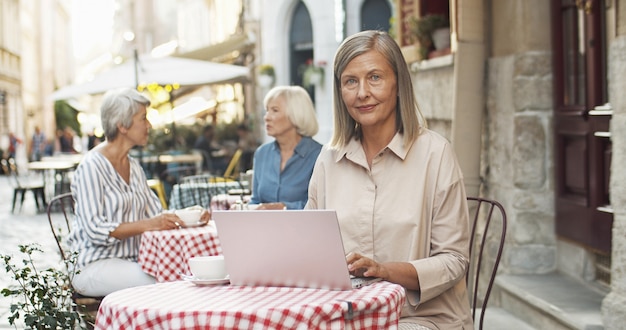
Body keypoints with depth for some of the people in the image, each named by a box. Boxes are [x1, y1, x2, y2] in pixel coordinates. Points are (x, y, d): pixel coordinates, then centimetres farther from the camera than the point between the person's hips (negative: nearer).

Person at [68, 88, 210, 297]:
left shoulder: (133, 166, 16)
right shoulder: (92, 166, -10)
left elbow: (156, 215, 13)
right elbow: (95, 230, -19)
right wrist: (146, 225, -27)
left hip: (131, 261, 7)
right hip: (95, 265, -7)